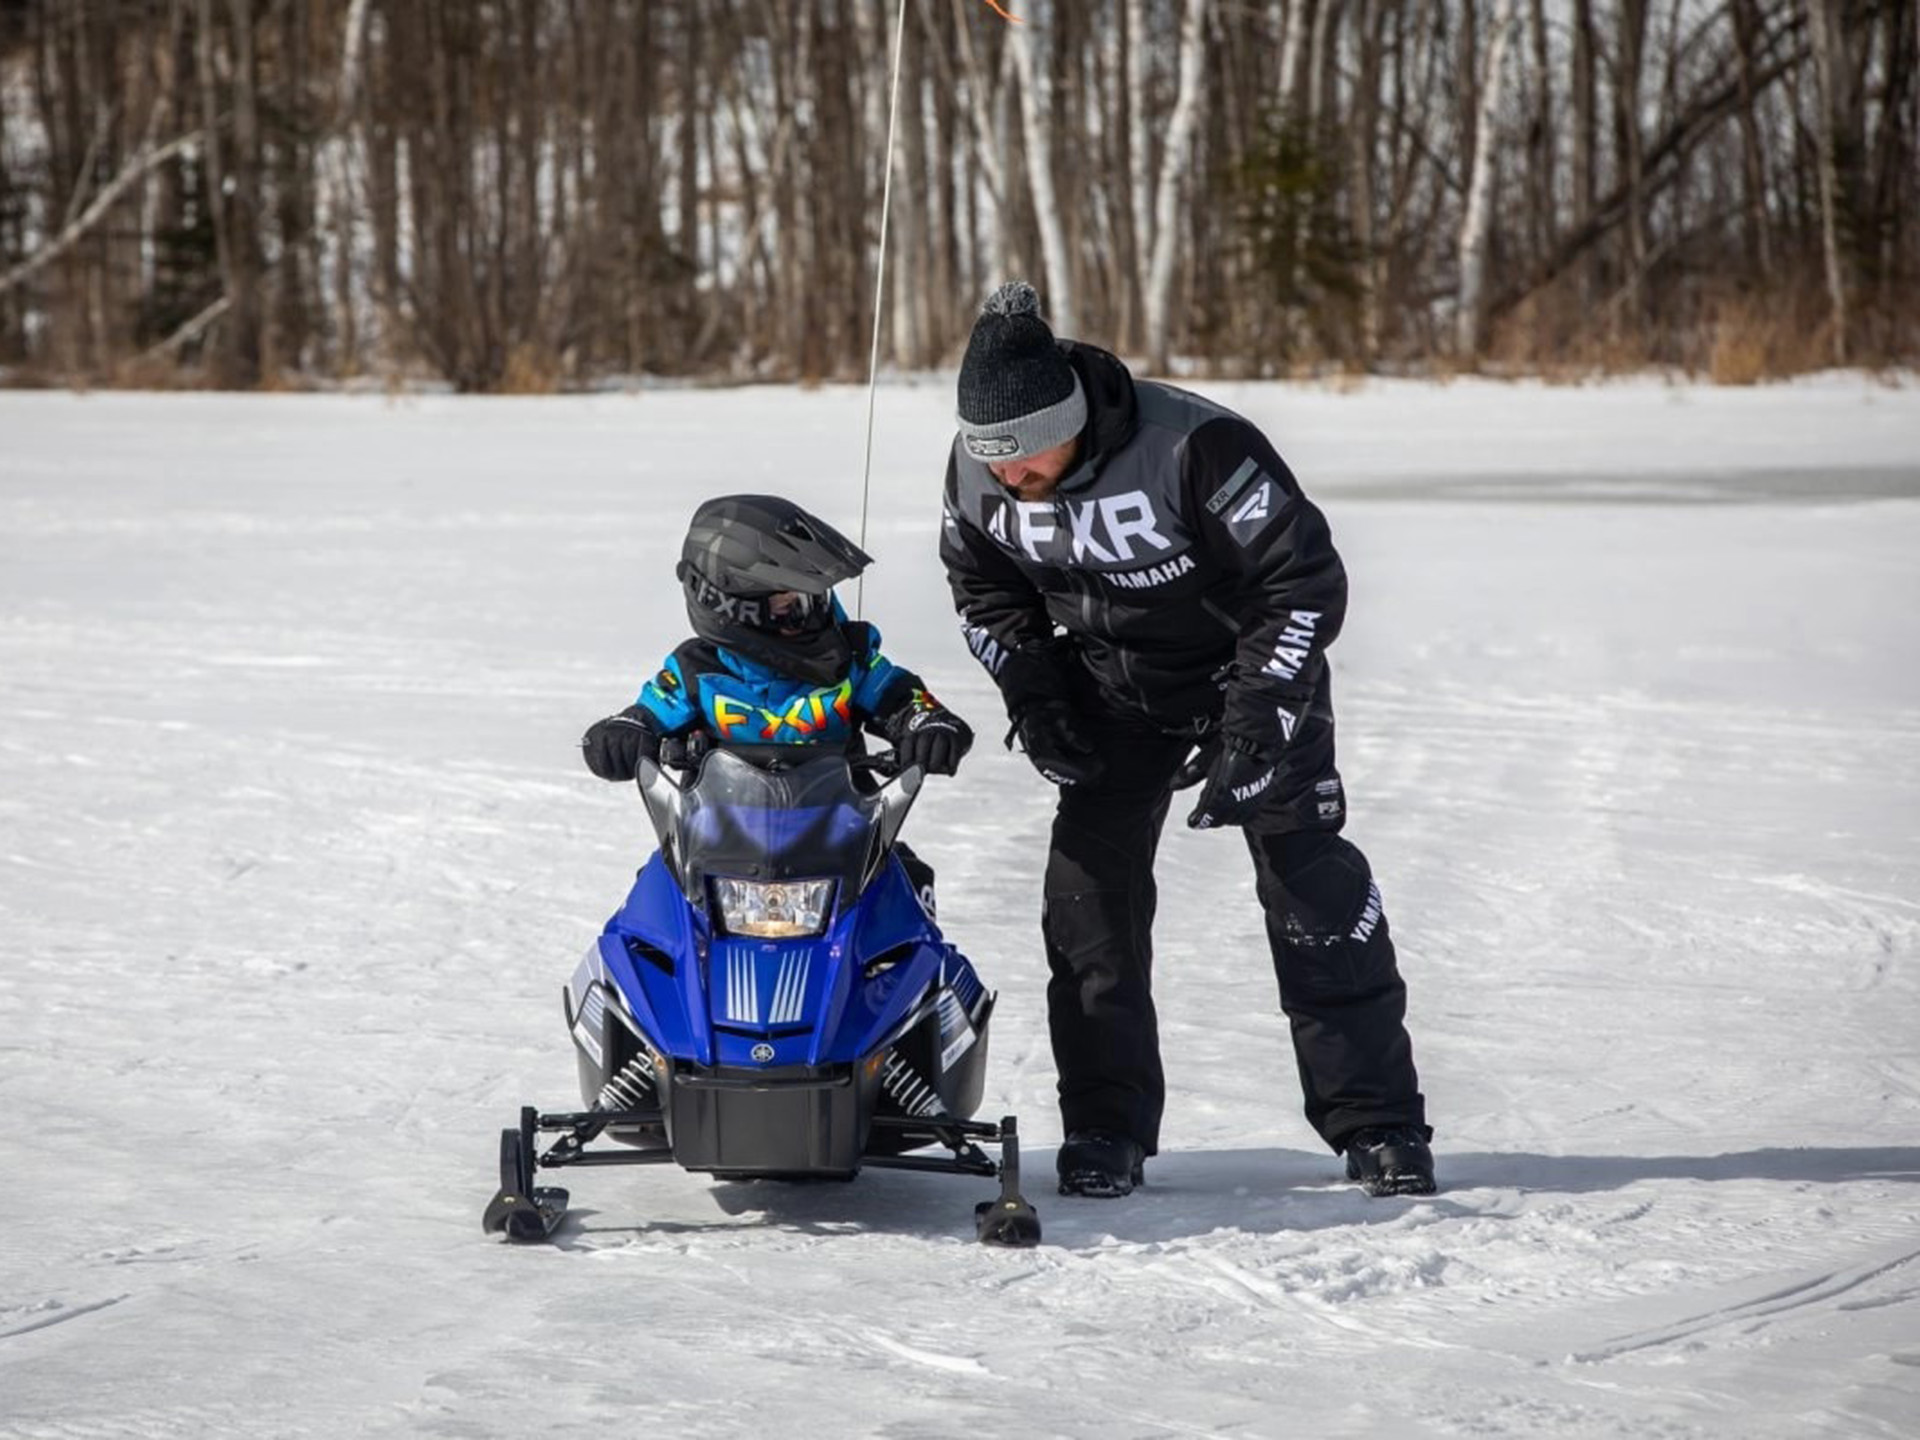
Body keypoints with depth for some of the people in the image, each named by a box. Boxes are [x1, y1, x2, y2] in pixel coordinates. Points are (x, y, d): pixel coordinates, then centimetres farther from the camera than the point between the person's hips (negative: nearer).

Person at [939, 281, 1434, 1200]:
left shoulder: (1193, 448, -32)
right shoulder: (976, 473, -15)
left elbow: (1308, 579, -25)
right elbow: (984, 591, 6)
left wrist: (1251, 725, -29)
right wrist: (1031, 694, -9)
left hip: (1250, 671, -4)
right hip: (1112, 691, 4)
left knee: (1312, 888, -10)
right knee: (1090, 891, -7)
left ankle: (1379, 1124, -3)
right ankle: (1106, 1125, 2)